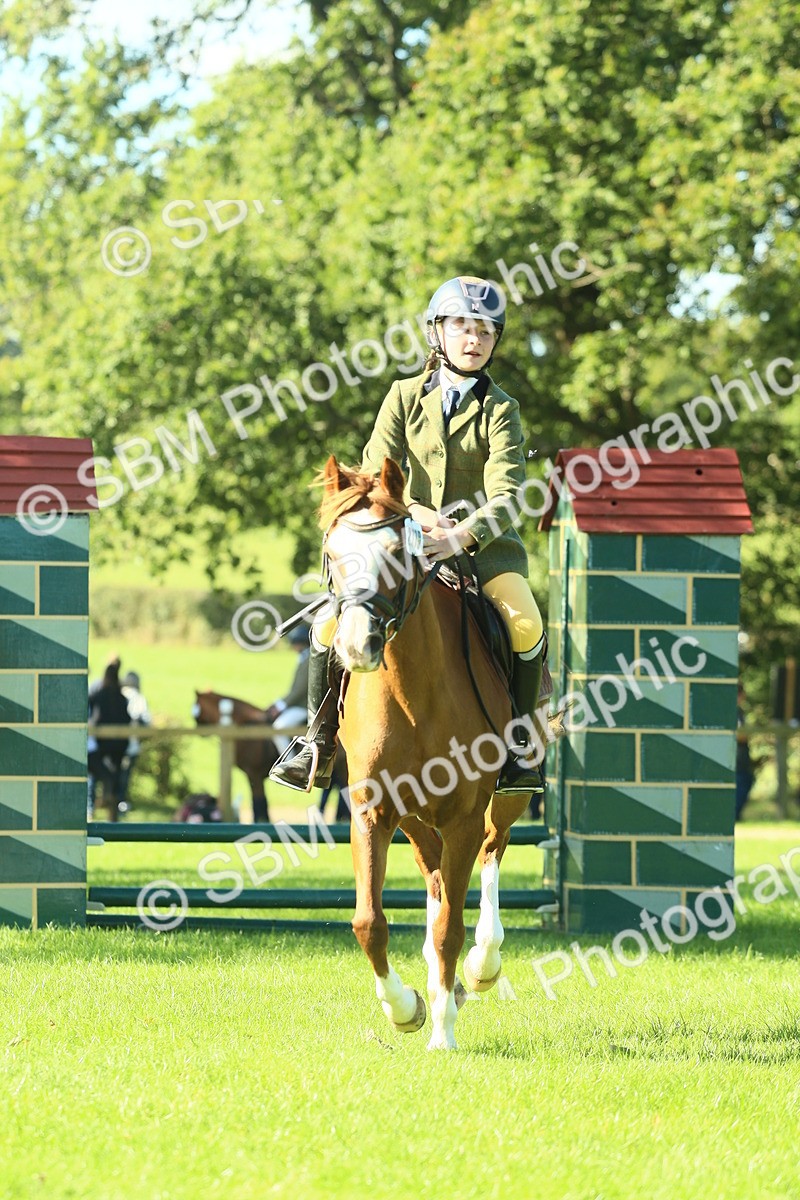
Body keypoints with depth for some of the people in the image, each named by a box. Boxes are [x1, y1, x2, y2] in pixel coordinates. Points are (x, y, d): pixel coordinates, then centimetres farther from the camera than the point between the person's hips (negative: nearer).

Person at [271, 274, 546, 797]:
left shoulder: (502, 410, -2)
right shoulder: (406, 397, 6)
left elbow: (505, 495, -15)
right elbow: (375, 474, -2)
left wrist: (463, 536, -33)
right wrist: (416, 512, -22)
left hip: (484, 544, -2)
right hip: (413, 541, 2)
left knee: (526, 625, -30)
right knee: (330, 625, -15)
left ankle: (520, 746, -10)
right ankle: (318, 745, 3)